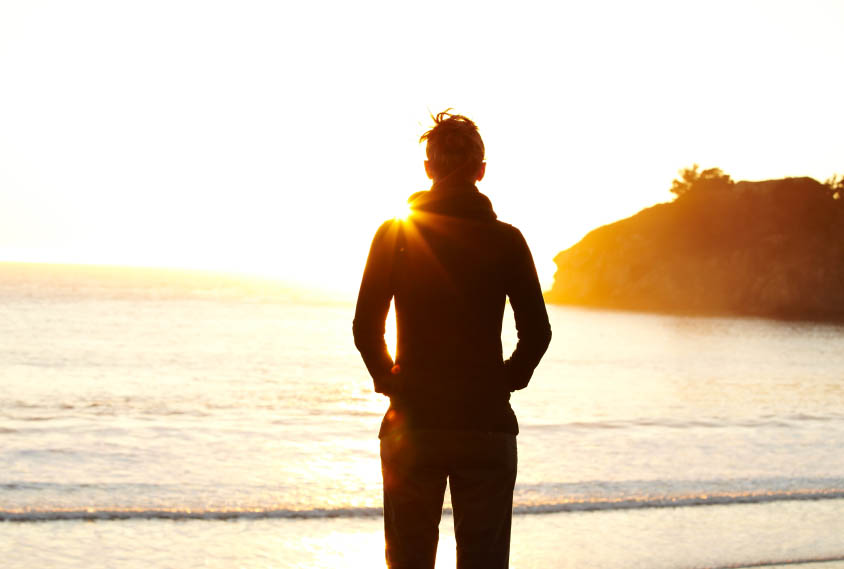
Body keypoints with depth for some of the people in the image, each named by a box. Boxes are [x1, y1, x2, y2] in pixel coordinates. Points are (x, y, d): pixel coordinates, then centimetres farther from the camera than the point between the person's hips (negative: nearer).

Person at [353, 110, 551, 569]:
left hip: (412, 424, 1)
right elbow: (537, 333, -3)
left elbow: (365, 329, -2)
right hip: (487, 426, 0)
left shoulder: (394, 235, 0)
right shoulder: (506, 240, -1)